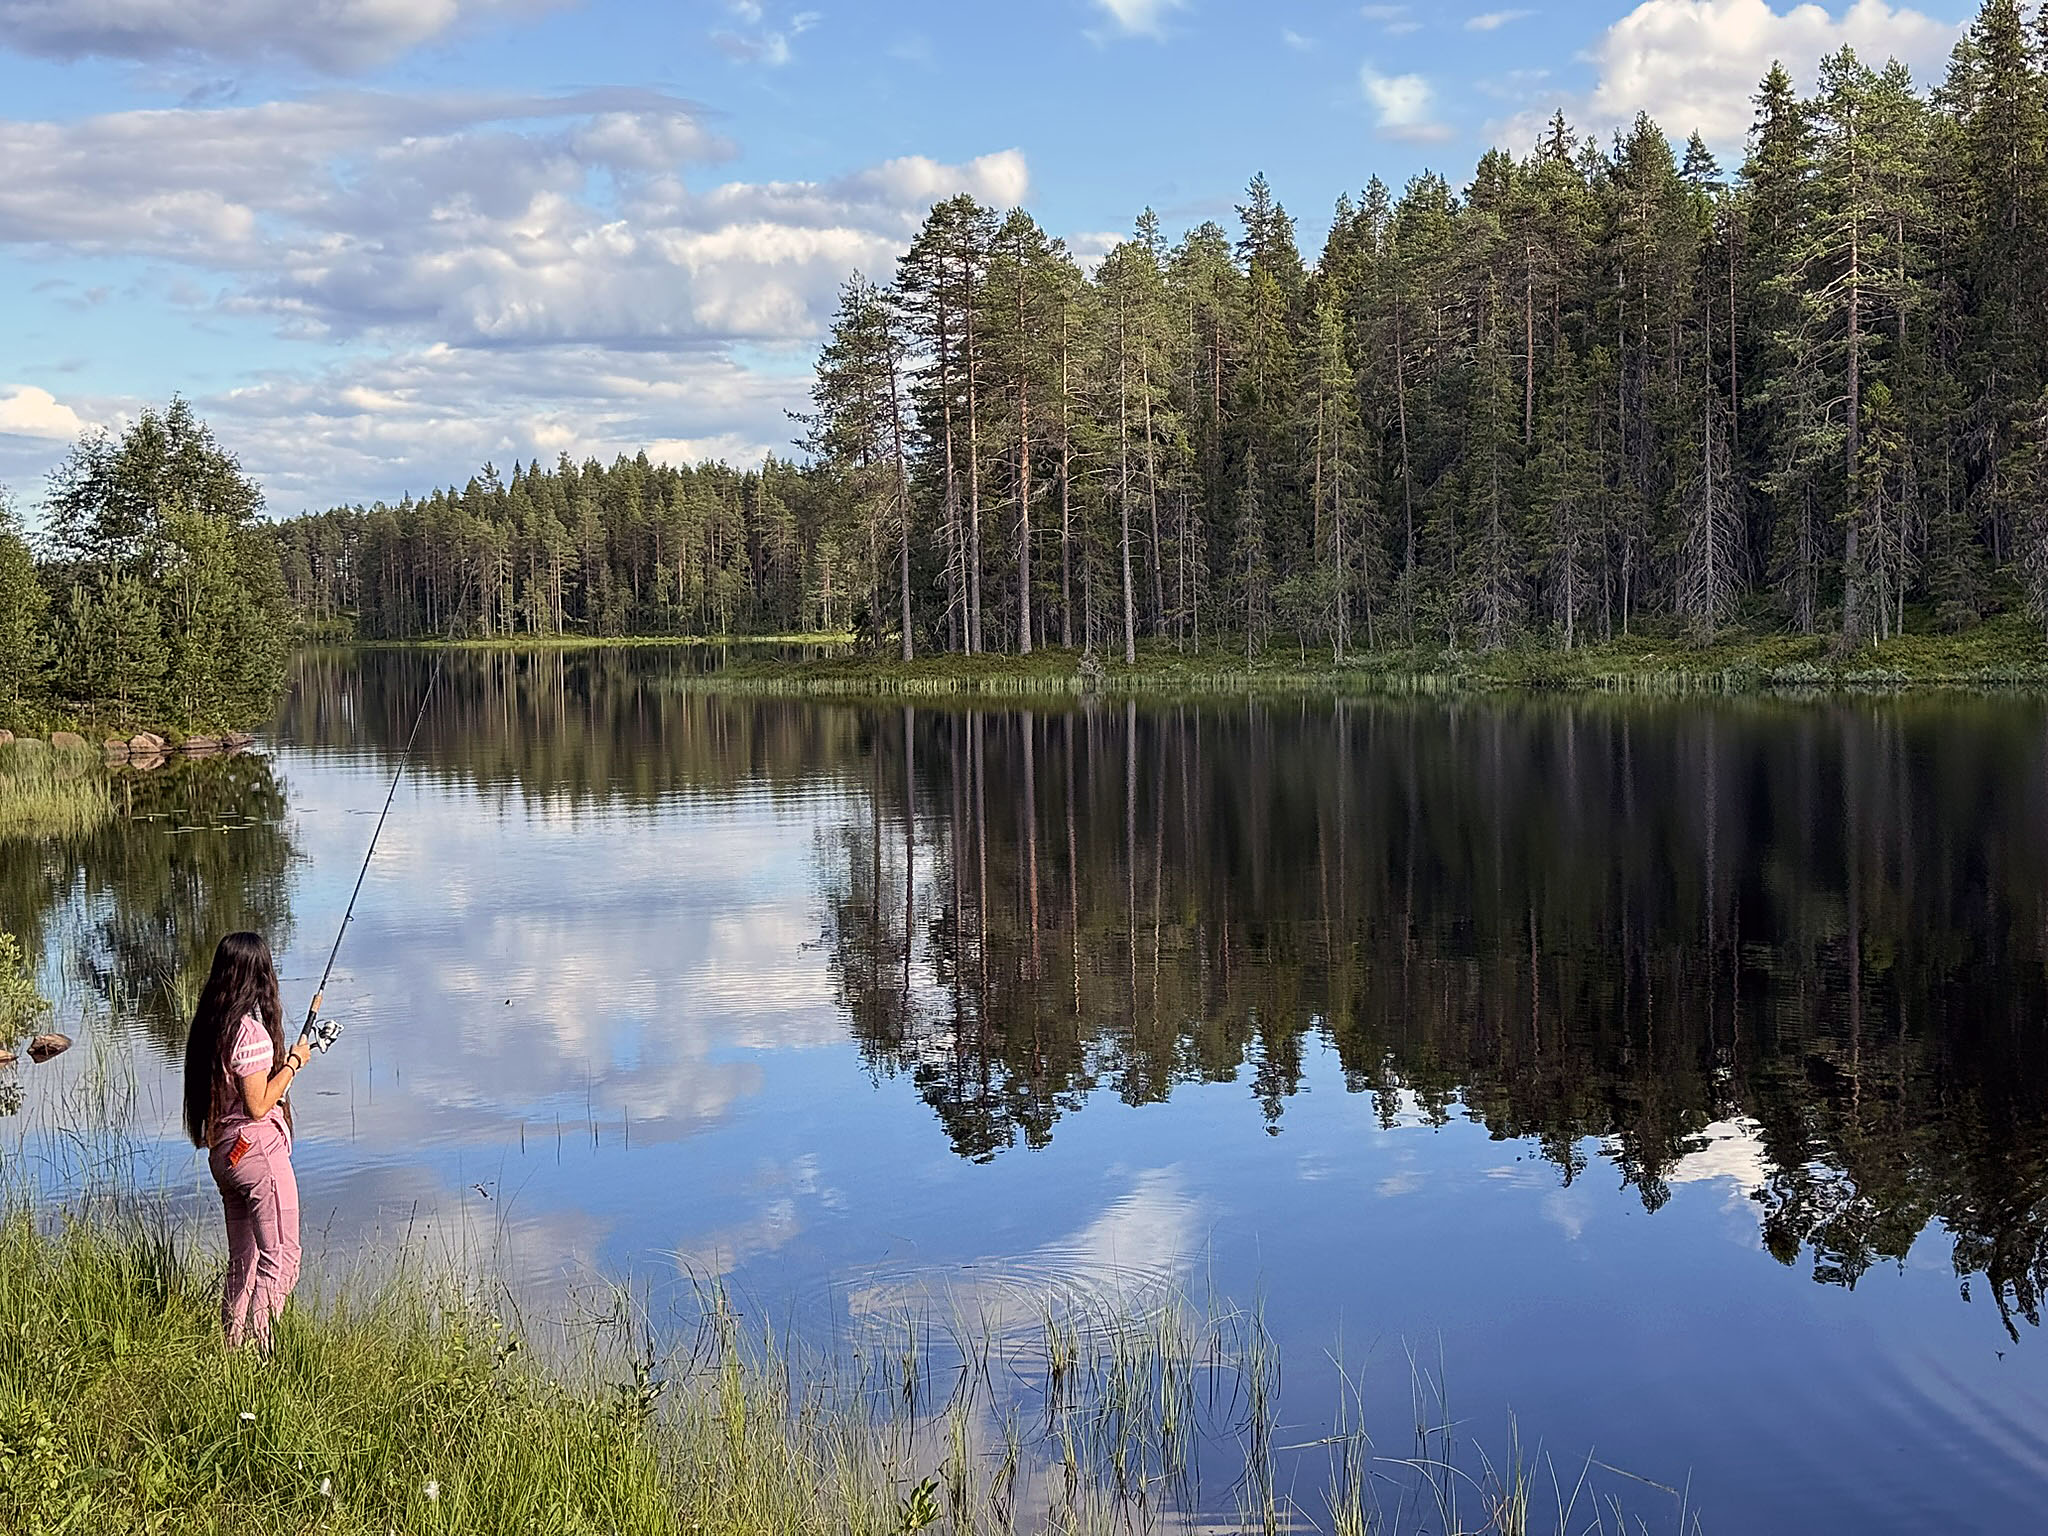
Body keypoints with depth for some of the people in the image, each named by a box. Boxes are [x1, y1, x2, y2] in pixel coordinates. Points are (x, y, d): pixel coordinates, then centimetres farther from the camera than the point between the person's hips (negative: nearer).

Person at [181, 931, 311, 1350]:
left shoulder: (210, 1024, 8)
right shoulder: (251, 1030, -18)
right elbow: (259, 1106, -17)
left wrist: (284, 1061, 18)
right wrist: (292, 1063, -7)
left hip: (222, 1152, 9)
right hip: (258, 1150, -9)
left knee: (242, 1260, 15)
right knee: (281, 1256, -5)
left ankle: (233, 1350, 19)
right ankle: (258, 1351, -9)